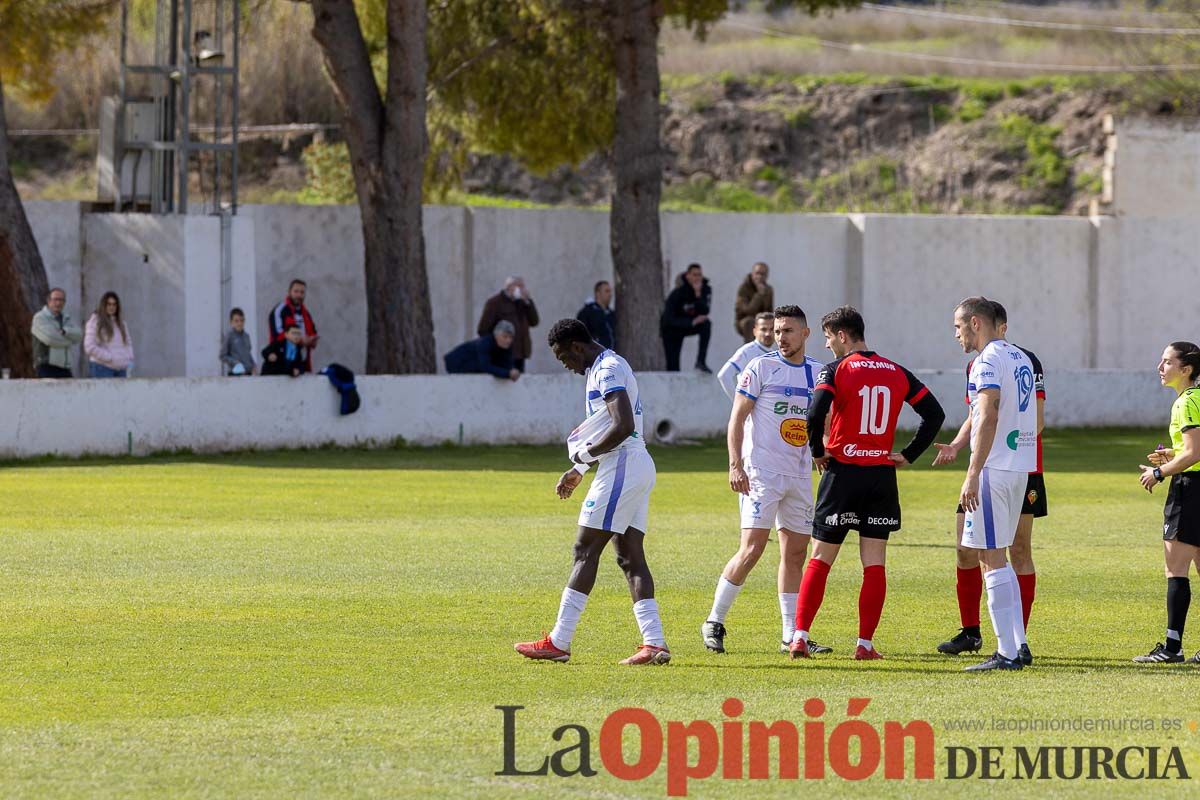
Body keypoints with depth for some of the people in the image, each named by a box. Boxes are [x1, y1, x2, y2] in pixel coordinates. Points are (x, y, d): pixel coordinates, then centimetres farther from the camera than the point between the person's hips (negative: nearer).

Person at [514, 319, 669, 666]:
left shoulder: (607, 371, -13)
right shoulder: (605, 368, 20)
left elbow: (623, 426, -24)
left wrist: (587, 452, -10)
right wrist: (579, 471, 24)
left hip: (622, 467, -10)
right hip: (638, 468, 10)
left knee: (585, 551, -7)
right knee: (630, 556, 6)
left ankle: (559, 643, -7)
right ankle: (654, 643, -2)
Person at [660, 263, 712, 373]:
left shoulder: (705, 289, -13)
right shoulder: (678, 293, -25)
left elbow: (704, 313, -24)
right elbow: (668, 319, -28)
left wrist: (698, 294, -37)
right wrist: (692, 322, -36)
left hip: (691, 326, 3)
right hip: (671, 329, -3)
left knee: (706, 323, -29)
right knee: (673, 367, -11)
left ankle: (701, 362, -30)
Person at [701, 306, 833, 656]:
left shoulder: (818, 372, 12)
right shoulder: (761, 367, -4)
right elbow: (737, 418, -7)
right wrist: (735, 465, -16)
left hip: (800, 475, 6)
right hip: (761, 472, -6)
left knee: (795, 553, 7)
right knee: (752, 549, -13)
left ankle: (792, 635, 12)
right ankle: (714, 622, -3)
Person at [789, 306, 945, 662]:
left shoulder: (836, 370, -6)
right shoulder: (897, 373, 8)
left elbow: (815, 413, -20)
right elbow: (935, 414, 6)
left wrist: (818, 451, -4)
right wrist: (909, 455, 8)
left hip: (842, 472, -3)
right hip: (883, 474, 3)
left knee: (820, 559, 4)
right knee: (874, 564, 5)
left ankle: (800, 636, -1)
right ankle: (865, 643, 2)